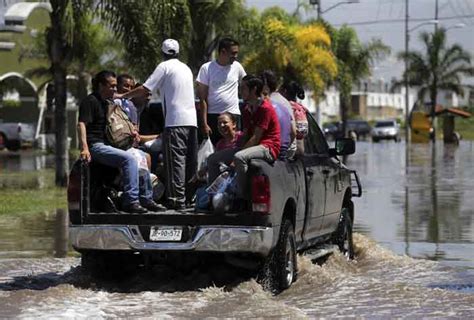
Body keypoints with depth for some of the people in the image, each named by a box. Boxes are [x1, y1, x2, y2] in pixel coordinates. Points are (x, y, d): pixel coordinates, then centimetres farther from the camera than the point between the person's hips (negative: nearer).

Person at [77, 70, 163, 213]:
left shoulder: (108, 103, 24)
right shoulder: (90, 101, -7)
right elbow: (81, 124, -19)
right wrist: (84, 148, -31)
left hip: (108, 145, 10)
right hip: (96, 145, -10)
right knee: (129, 159, -27)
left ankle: (146, 199, 10)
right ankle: (130, 201, -29)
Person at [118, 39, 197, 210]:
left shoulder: (165, 67, -1)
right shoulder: (186, 68, 21)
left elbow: (144, 89, -5)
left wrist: (122, 96, 5)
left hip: (175, 121, -7)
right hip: (192, 120, 7)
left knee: (176, 161, -8)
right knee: (190, 162, 9)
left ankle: (177, 199, -12)